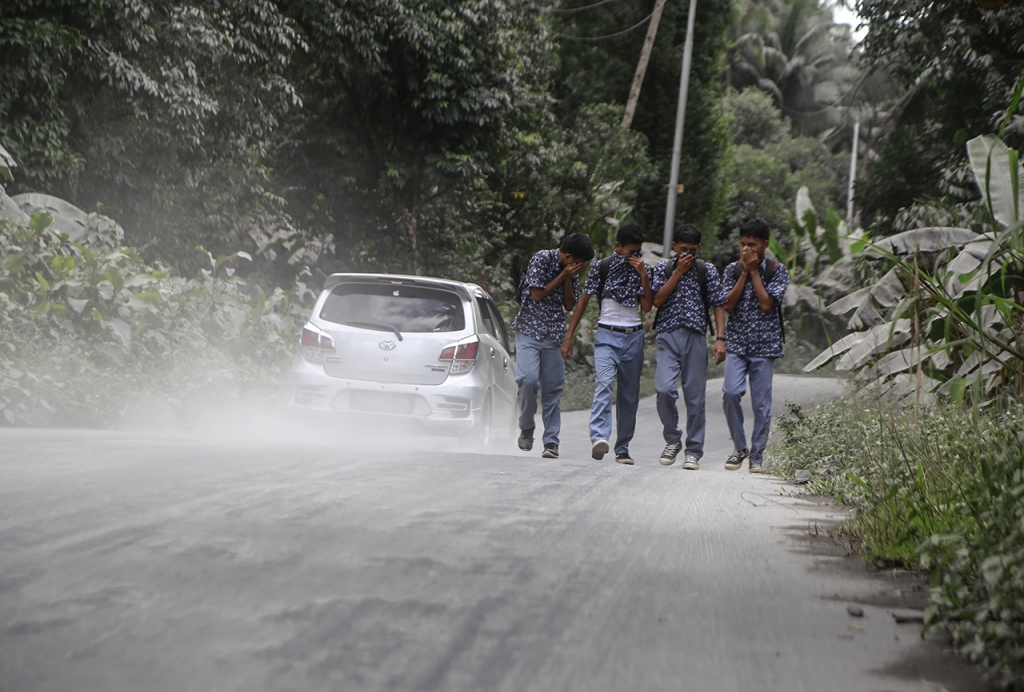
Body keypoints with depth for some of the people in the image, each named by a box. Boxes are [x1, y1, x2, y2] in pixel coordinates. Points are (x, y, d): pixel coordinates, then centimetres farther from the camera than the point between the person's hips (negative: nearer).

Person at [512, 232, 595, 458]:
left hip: (554, 336, 5)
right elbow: (537, 294, -9)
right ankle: (526, 428, 0)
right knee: (528, 378, -21)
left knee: (553, 389, 0)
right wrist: (563, 276, -9)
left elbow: (570, 305, 7)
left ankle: (551, 442, 3)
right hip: (529, 331, -5)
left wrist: (568, 279, -5)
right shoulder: (542, 259, -7)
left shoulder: (571, 272, 9)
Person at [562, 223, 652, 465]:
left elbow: (647, 307, 0)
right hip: (607, 335, -3)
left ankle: (622, 448, 11)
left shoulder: (642, 270, 8)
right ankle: (599, 438, -38)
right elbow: (583, 301, 4)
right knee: (604, 383, -24)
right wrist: (569, 336, 1)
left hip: (634, 337, 3)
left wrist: (643, 276, -10)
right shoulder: (601, 268, 1)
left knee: (630, 394, 4)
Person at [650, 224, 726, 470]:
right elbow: (657, 300, -4)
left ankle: (693, 452, 8)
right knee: (664, 389, -17)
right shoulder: (663, 269, 10)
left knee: (695, 396, 0)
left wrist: (720, 339, -5)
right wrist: (679, 272, -6)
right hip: (668, 337, 0)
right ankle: (672, 439, 5)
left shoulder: (708, 271, 8)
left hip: (696, 338, 0)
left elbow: (718, 305, 5)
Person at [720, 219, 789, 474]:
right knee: (731, 392, -15)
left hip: (765, 344, -1)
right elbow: (728, 304, -4)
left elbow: (766, 304, -12)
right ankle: (739, 447, 4)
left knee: (761, 403, -1)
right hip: (737, 342, 1)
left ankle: (757, 456, 11)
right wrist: (744, 272, -7)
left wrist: (754, 271, -8)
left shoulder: (777, 270, 1)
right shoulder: (732, 270, 8)